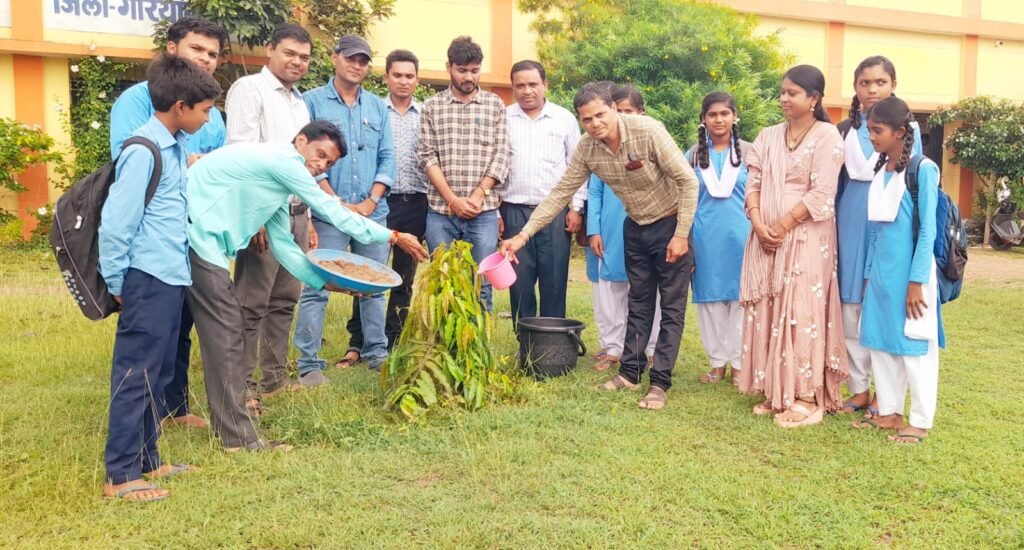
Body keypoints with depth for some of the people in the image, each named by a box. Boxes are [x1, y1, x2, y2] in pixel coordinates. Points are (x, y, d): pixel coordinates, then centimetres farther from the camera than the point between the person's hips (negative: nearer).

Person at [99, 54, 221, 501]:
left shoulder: (176, 146, 11)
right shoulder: (144, 151, -16)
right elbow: (115, 222, -15)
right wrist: (116, 283, -9)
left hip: (172, 277, 9)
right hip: (148, 280, -9)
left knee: (157, 373, 15)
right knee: (136, 374, 0)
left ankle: (145, 460, 28)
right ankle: (121, 475, 11)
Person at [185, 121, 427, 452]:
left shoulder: (279, 180, 18)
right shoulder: (282, 160, -11)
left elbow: (282, 243, 15)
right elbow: (333, 212, -9)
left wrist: (326, 281, 7)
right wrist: (394, 237, -1)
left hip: (199, 237, 10)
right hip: (193, 231, -10)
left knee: (226, 323, 14)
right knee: (225, 326, -10)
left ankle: (227, 413, 25)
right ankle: (238, 436, -6)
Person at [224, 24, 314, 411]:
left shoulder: (300, 101, 20)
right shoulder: (249, 89, -4)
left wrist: (307, 218, 19)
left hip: (295, 211, 8)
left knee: (284, 299, 12)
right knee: (252, 302, -4)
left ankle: (274, 377, 22)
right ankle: (243, 386, 3)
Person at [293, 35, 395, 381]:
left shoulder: (378, 106, 13)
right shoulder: (312, 101, 1)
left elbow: (387, 157, 9)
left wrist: (371, 202, -4)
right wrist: (339, 204, -10)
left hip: (373, 212, 4)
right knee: (316, 287, -3)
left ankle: (376, 352, 24)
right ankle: (309, 364, 4)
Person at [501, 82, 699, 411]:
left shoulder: (648, 131, -25)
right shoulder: (586, 149, -10)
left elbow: (688, 181, -21)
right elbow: (560, 193, -5)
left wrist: (681, 235, -22)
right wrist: (523, 235, -11)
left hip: (670, 224, -5)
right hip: (635, 227, 5)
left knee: (672, 307, -1)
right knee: (638, 304, 14)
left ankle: (660, 382, 5)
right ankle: (630, 372, 23)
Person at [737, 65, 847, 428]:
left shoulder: (827, 135, -4)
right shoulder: (768, 136, 13)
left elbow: (821, 195, -11)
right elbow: (753, 183, 7)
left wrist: (782, 227, -12)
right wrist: (758, 223, -9)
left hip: (806, 238, -5)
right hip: (766, 239, 6)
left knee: (801, 313, -5)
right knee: (767, 313, 6)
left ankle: (806, 397, 3)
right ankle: (775, 393, 15)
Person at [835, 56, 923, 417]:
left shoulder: (907, 127, 2)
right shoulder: (845, 130, 9)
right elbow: (837, 182, 11)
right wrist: (834, 227, 6)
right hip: (851, 224, 3)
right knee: (851, 309, 5)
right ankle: (859, 389, 16)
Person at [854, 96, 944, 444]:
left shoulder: (922, 170, -10)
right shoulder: (879, 172, 10)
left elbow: (927, 231, -12)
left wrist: (916, 282, -16)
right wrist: (868, 275, 12)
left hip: (908, 275, -7)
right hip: (880, 274, 7)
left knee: (913, 346, 1)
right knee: (880, 345, 11)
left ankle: (921, 422, 12)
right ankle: (889, 412, 23)